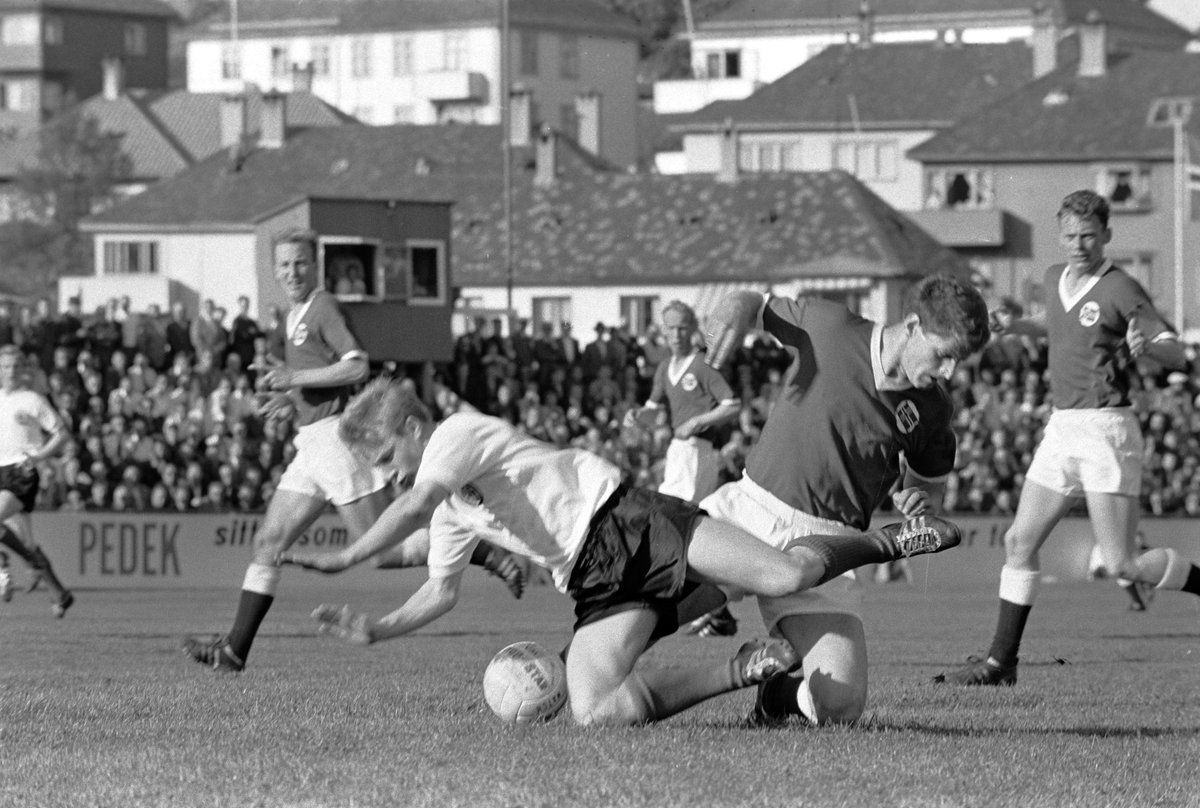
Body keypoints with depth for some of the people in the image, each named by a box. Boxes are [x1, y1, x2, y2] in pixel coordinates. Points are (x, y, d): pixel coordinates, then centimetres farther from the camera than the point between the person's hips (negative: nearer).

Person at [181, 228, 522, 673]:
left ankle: (492, 556, -2)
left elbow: (357, 367, -20)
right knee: (268, 542, 5)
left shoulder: (323, 306, -9)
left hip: (334, 434, -9)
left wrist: (294, 378, -18)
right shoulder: (296, 315, 19)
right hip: (311, 446, 9)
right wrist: (289, 399, 17)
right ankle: (234, 649, 5)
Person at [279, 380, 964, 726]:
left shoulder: (459, 432, -1)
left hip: (625, 523, -8)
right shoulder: (451, 514, 26)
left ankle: (882, 542, 7)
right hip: (597, 587, 8)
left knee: (782, 576, -25)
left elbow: (412, 507, -16)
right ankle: (740, 671, -8)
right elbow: (441, 593, 33)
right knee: (595, 713, -20)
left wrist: (343, 560, -13)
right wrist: (377, 631, 21)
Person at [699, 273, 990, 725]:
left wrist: (920, 502, -5)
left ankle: (783, 687, 21)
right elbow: (757, 305, 13)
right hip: (753, 507, -1)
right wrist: (736, 310, -11)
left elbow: (929, 485, 20)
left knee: (839, 707, -15)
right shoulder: (828, 327, -4)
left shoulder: (932, 411, 3)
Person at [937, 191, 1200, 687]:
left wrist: (1145, 344, -37)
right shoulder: (1055, 279, 11)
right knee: (1019, 542, 5)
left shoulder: (1121, 290, -11)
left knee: (1122, 565, -11)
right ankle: (1001, 663, 11)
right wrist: (1018, 326, 20)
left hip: (1106, 431, -7)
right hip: (1062, 429, 7)